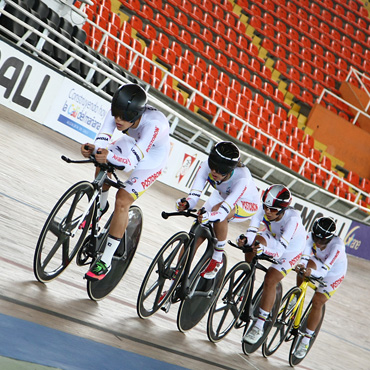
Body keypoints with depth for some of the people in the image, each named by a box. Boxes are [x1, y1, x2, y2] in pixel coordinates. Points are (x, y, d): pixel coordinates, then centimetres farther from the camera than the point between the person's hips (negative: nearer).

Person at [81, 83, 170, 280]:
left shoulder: (153, 124, -43)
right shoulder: (118, 112, -29)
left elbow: (131, 162, -47)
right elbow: (102, 140, -35)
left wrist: (108, 156, -65)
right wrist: (92, 149, -58)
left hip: (152, 158, -7)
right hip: (132, 142, 7)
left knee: (122, 201, -16)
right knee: (103, 167, -14)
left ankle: (106, 261, -8)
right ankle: (100, 208, 19)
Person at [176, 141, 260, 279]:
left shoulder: (242, 178, -41)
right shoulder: (206, 167, -30)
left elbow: (224, 210, -49)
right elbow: (194, 194, -37)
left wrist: (209, 216, -68)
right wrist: (186, 204, -59)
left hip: (246, 204, -5)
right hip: (222, 196, 5)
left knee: (217, 209, -36)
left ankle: (217, 259, -20)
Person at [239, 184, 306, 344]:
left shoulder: (293, 218, -38)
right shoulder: (264, 210, -26)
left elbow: (281, 246, -47)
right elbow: (252, 230, -34)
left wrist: (264, 246, -63)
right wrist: (245, 239, -56)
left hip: (290, 250, -6)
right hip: (273, 238, 6)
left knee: (270, 280, -19)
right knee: (253, 241, -21)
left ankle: (259, 326, -11)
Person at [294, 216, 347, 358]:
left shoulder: (337, 245, -37)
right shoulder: (312, 236, -25)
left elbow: (325, 269, -46)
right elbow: (305, 255, -36)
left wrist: (312, 272, -64)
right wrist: (301, 265, -57)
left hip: (334, 273, -4)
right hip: (319, 263, 4)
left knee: (318, 302, -14)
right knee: (307, 264, -30)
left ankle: (305, 341, -3)